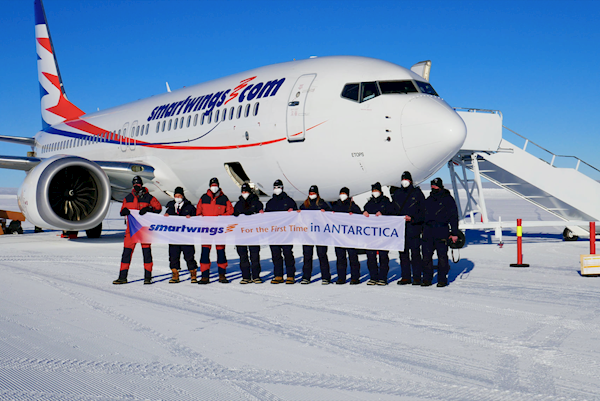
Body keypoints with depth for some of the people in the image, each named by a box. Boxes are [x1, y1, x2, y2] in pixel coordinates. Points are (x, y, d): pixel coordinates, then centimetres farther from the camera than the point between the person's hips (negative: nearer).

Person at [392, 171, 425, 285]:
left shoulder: (417, 193, 2)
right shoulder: (397, 193, 13)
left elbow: (423, 211, -1)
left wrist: (412, 218, -14)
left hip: (413, 228, -4)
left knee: (415, 253, -2)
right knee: (403, 253, 7)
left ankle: (417, 277, 4)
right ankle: (405, 277, 13)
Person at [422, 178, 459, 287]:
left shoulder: (448, 199, 2)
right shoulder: (428, 200, 17)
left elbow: (454, 217, 1)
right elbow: (422, 216, 23)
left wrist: (454, 233, -4)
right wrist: (422, 230, 18)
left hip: (442, 231, -5)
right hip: (428, 231, 5)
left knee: (442, 256, -2)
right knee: (426, 256, 3)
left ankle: (442, 279, 6)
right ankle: (427, 278, 11)